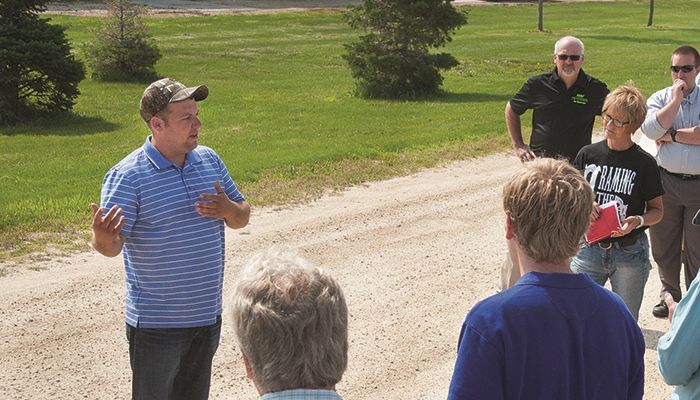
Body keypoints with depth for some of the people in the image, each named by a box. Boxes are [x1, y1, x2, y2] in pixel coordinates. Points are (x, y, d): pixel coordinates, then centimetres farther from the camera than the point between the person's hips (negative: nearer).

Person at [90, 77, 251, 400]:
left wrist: (229, 209, -12)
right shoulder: (127, 176, -15)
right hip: (156, 324, -6)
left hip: (208, 314, 6)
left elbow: (242, 218, 11)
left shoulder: (209, 159, 4)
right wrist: (102, 238, -41)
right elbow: (111, 246, -17)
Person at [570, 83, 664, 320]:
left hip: (630, 254, -2)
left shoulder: (644, 163, -6)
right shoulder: (588, 154, 1)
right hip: (589, 248, 2)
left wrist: (638, 220, -19)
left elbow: (657, 210, 1)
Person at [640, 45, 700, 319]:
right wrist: (676, 98, -14)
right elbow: (651, 130, -15)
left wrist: (670, 135, -12)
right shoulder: (660, 99, 5)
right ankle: (669, 294, 32)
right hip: (666, 181, 2)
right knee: (664, 245, 13)